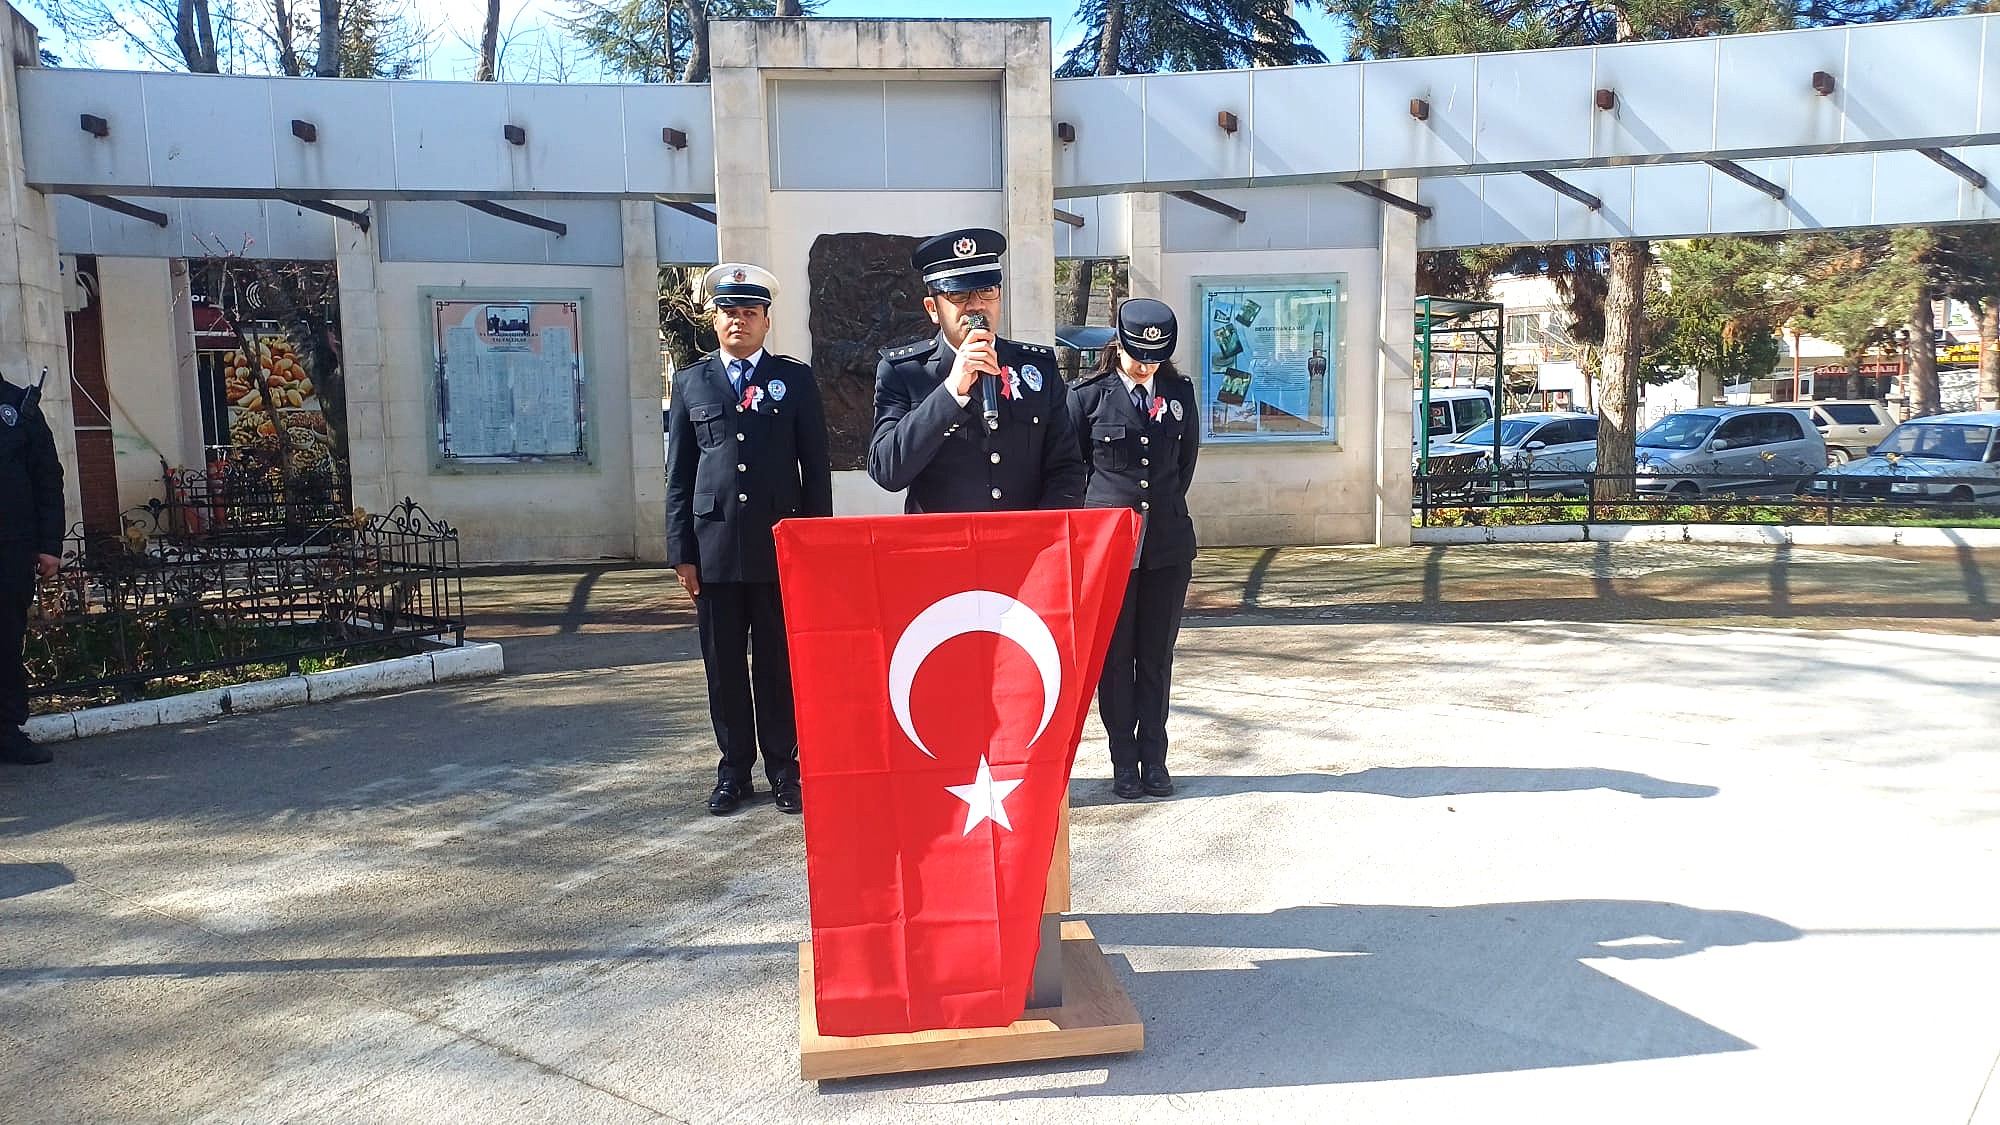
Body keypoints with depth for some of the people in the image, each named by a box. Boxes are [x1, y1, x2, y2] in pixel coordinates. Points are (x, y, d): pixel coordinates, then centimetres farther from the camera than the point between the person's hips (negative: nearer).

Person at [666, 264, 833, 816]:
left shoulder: (795, 378, 7)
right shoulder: (691, 382, 10)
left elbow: (816, 466, 5)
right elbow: (679, 474, 9)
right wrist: (682, 551, 3)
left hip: (780, 544, -1)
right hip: (715, 545, 1)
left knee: (779, 663, 5)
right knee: (724, 665, 7)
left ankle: (783, 769, 16)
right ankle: (735, 771, 19)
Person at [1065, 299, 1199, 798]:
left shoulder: (1180, 393, 6)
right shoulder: (1088, 396, -3)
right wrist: (1101, 512, 9)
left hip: (1168, 544, 2)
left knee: (1157, 658, 9)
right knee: (1114, 657, 4)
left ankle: (1154, 760, 18)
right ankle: (1124, 763, 15)